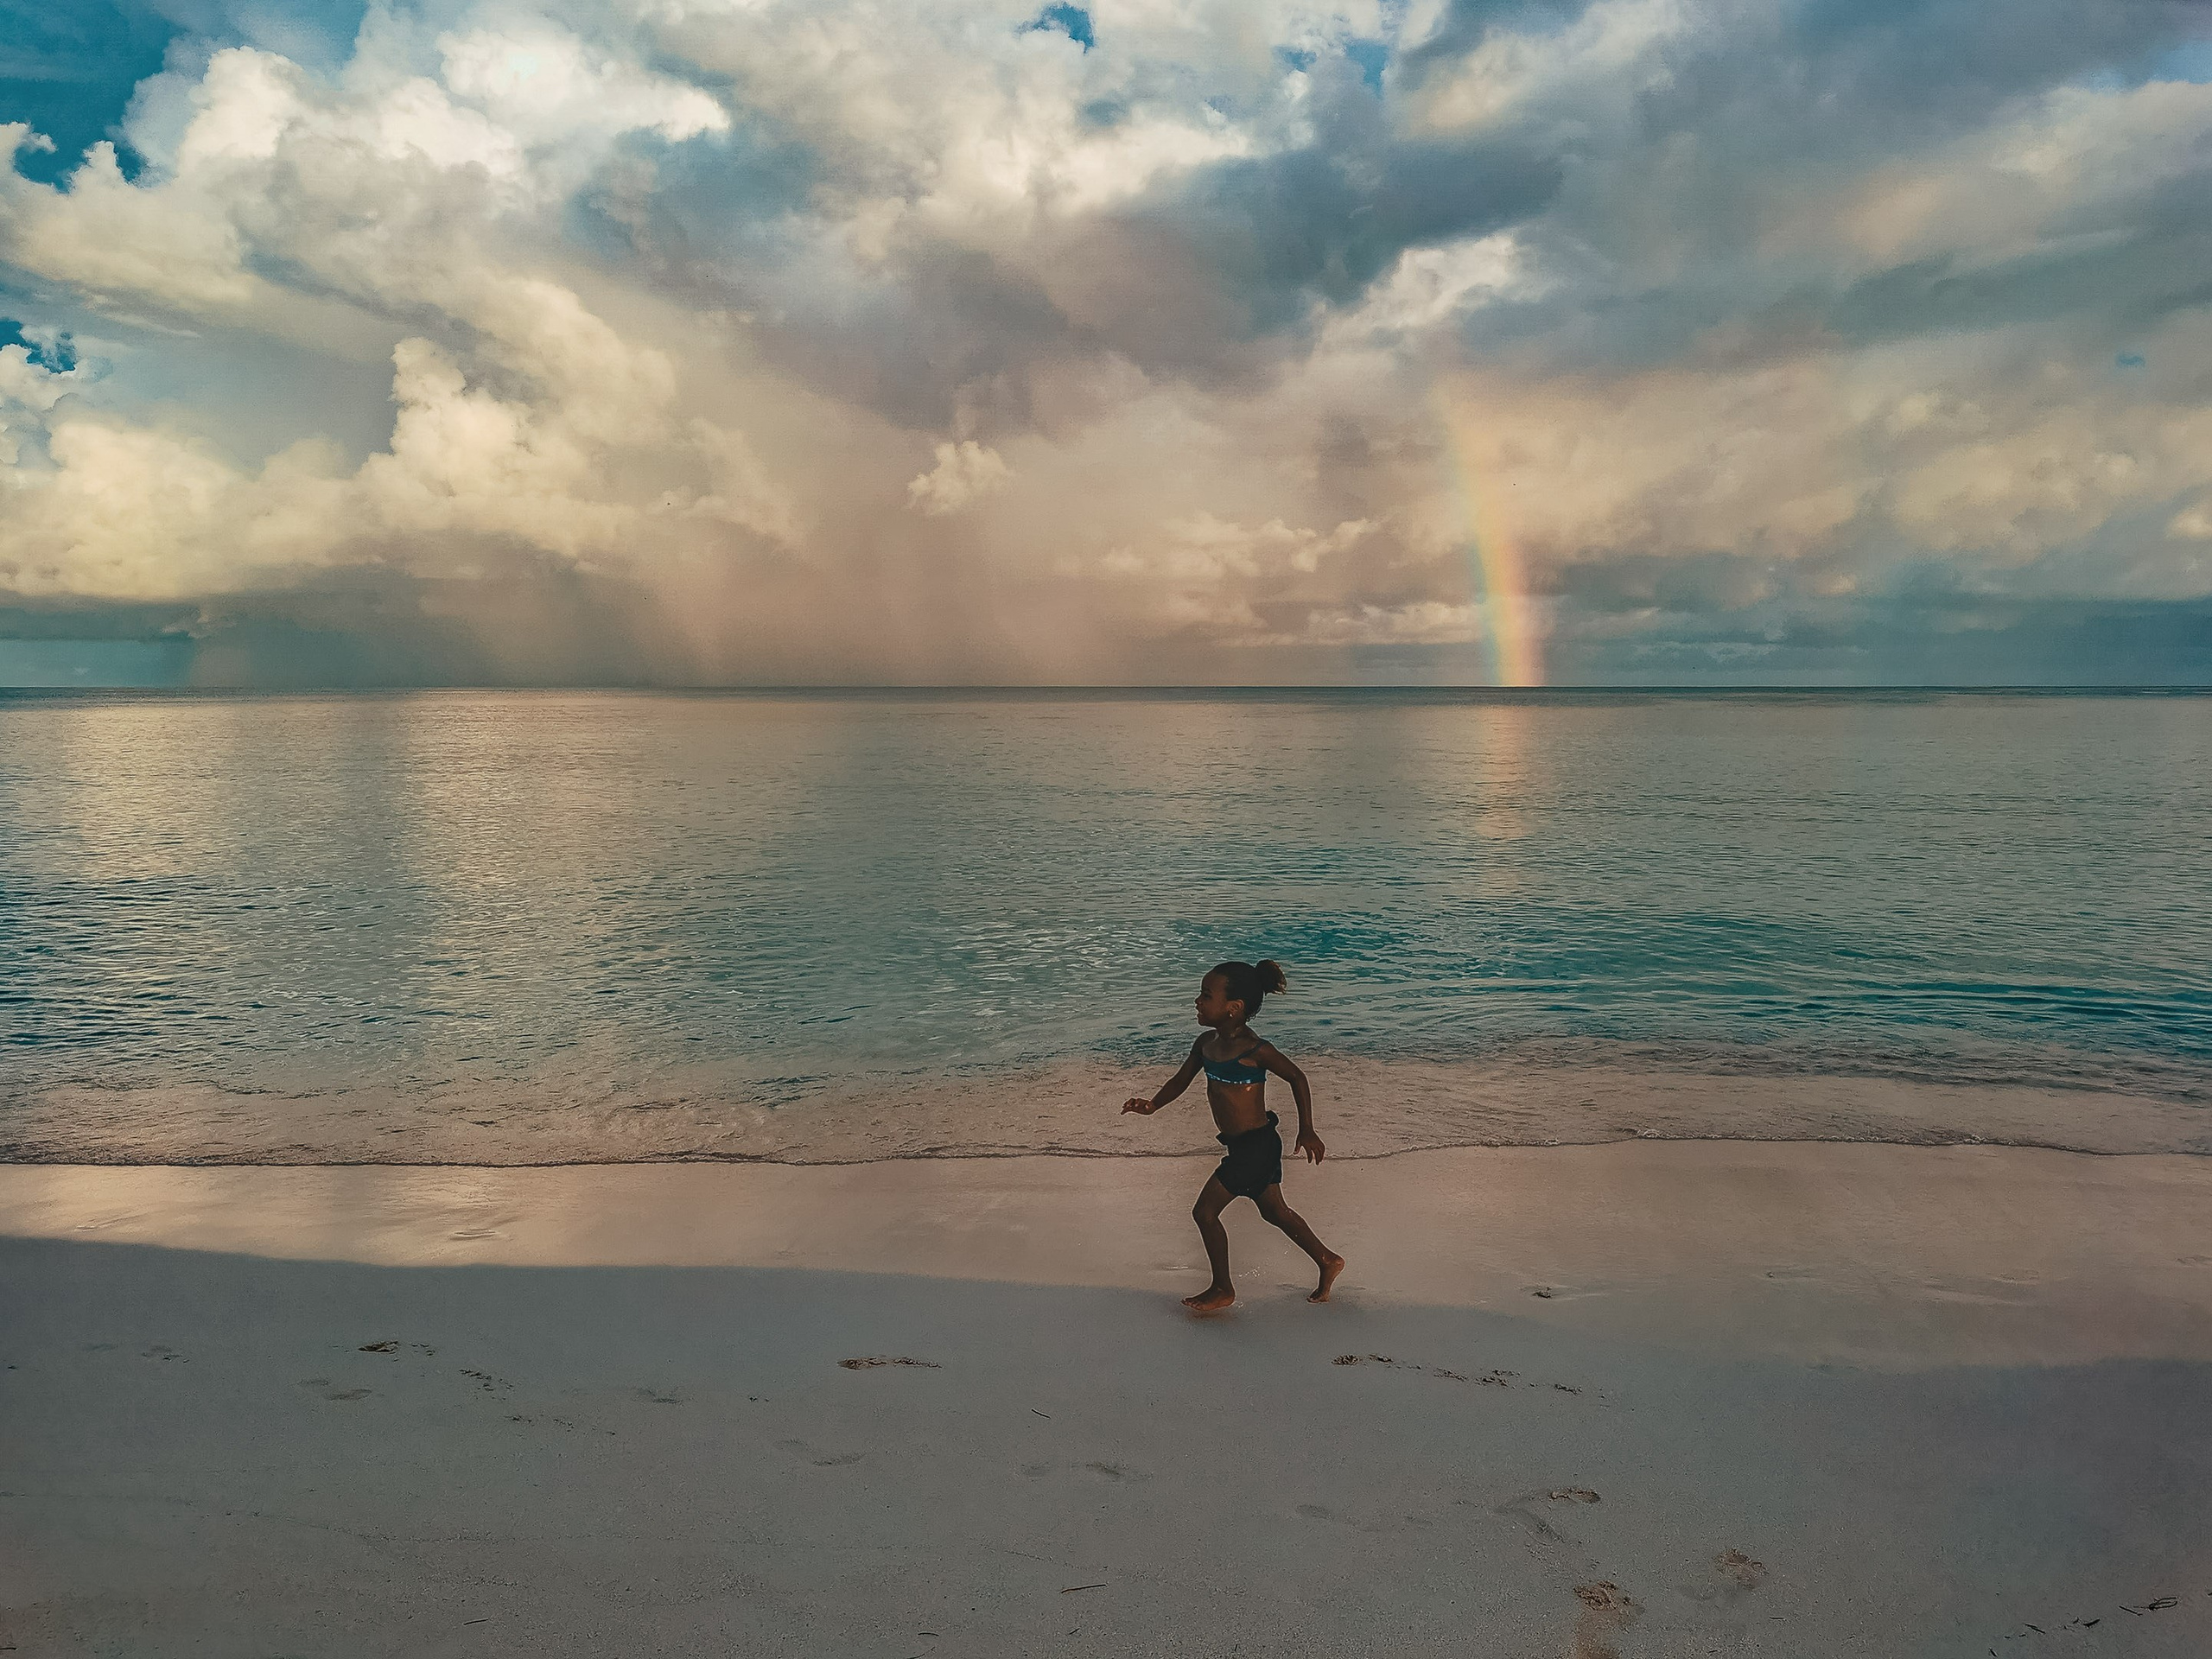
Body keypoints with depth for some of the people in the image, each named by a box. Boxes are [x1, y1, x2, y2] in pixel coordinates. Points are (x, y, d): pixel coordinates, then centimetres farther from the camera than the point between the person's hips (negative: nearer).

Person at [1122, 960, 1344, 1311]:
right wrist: (1153, 1104, -6)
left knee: (1205, 1211, -3)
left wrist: (1306, 1131, -6)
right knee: (1274, 1210, 21)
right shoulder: (1207, 1042, 2)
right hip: (1243, 1146, 8)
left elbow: (1296, 1078, -9)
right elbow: (1182, 1079, 11)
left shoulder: (1254, 1050, -20)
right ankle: (1327, 1260, 37)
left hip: (1255, 1145, -8)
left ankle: (1222, 1289, 13)